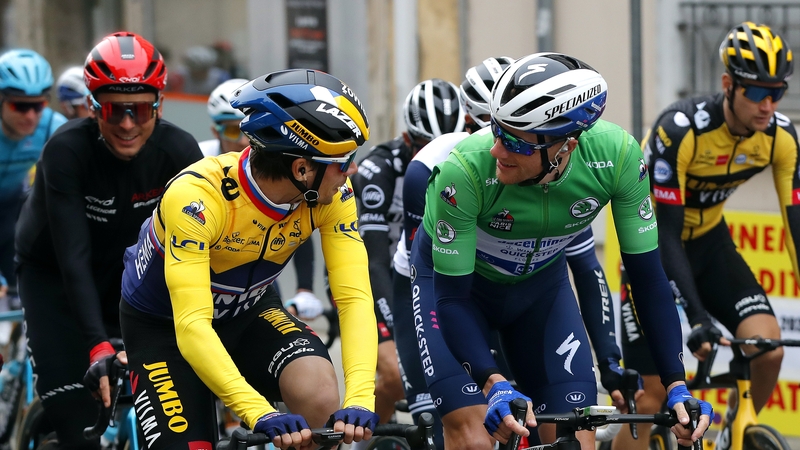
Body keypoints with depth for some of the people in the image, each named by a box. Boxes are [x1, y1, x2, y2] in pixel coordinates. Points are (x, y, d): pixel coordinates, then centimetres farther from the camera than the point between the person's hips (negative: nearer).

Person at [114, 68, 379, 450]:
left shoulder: (332, 195, -22)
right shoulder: (196, 195, -36)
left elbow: (355, 297, -27)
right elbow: (191, 326, -43)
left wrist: (360, 401, -43)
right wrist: (261, 415, -55)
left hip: (249, 312, 3)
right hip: (163, 325, -3)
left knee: (320, 394, -27)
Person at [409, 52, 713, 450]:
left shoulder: (617, 156, -30)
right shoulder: (466, 170, -37)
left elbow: (647, 275, -20)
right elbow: (451, 296, -30)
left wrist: (677, 385, -24)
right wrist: (493, 385, -44)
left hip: (540, 283, 3)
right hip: (450, 280, -3)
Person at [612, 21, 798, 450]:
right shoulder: (681, 129, -31)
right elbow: (665, 233, -31)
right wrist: (697, 318, -39)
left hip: (709, 242, 4)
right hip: (655, 248, -4)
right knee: (652, 397, -9)